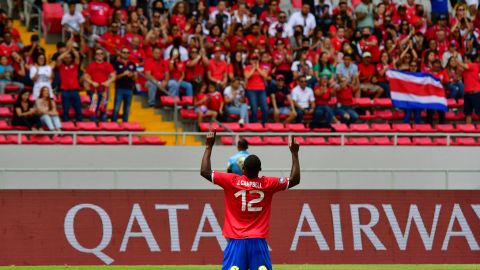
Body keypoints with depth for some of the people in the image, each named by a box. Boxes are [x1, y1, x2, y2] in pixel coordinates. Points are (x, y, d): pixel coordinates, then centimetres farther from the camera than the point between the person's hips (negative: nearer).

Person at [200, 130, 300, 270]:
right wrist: (294, 153, 12)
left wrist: (209, 147, 8)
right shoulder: (267, 184, -2)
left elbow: (205, 172, 1)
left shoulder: (231, 181, -4)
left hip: (236, 241, -1)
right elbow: (295, 179, 8)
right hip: (258, 242, 1)